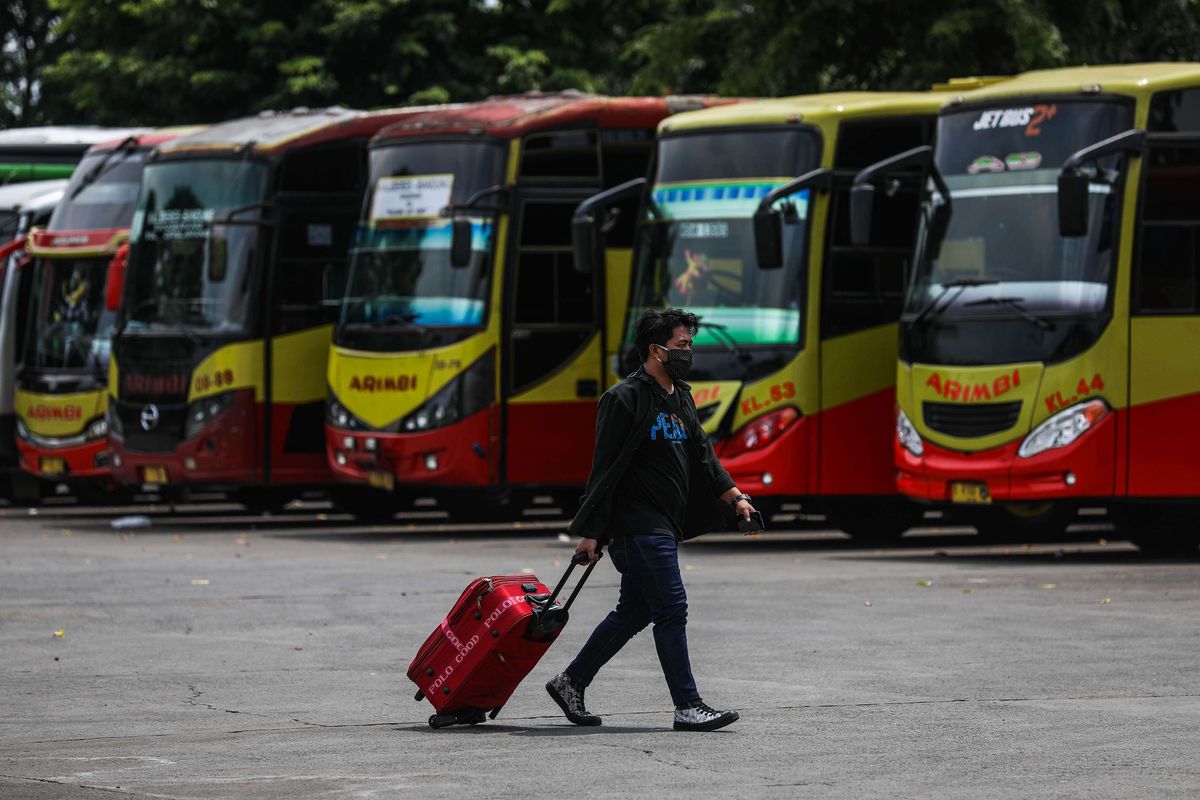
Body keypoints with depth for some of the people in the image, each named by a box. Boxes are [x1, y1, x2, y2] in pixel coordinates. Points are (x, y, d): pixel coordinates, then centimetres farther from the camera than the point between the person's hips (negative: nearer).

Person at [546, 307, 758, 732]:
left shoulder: (681, 399, 16)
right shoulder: (625, 399, -12)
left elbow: (702, 455, 20)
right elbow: (605, 467, -13)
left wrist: (735, 497, 8)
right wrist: (591, 532, -15)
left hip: (664, 527, 10)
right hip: (638, 525, -10)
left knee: (634, 611, 14)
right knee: (671, 610, -10)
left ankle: (570, 683, 24)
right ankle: (688, 707, -8)